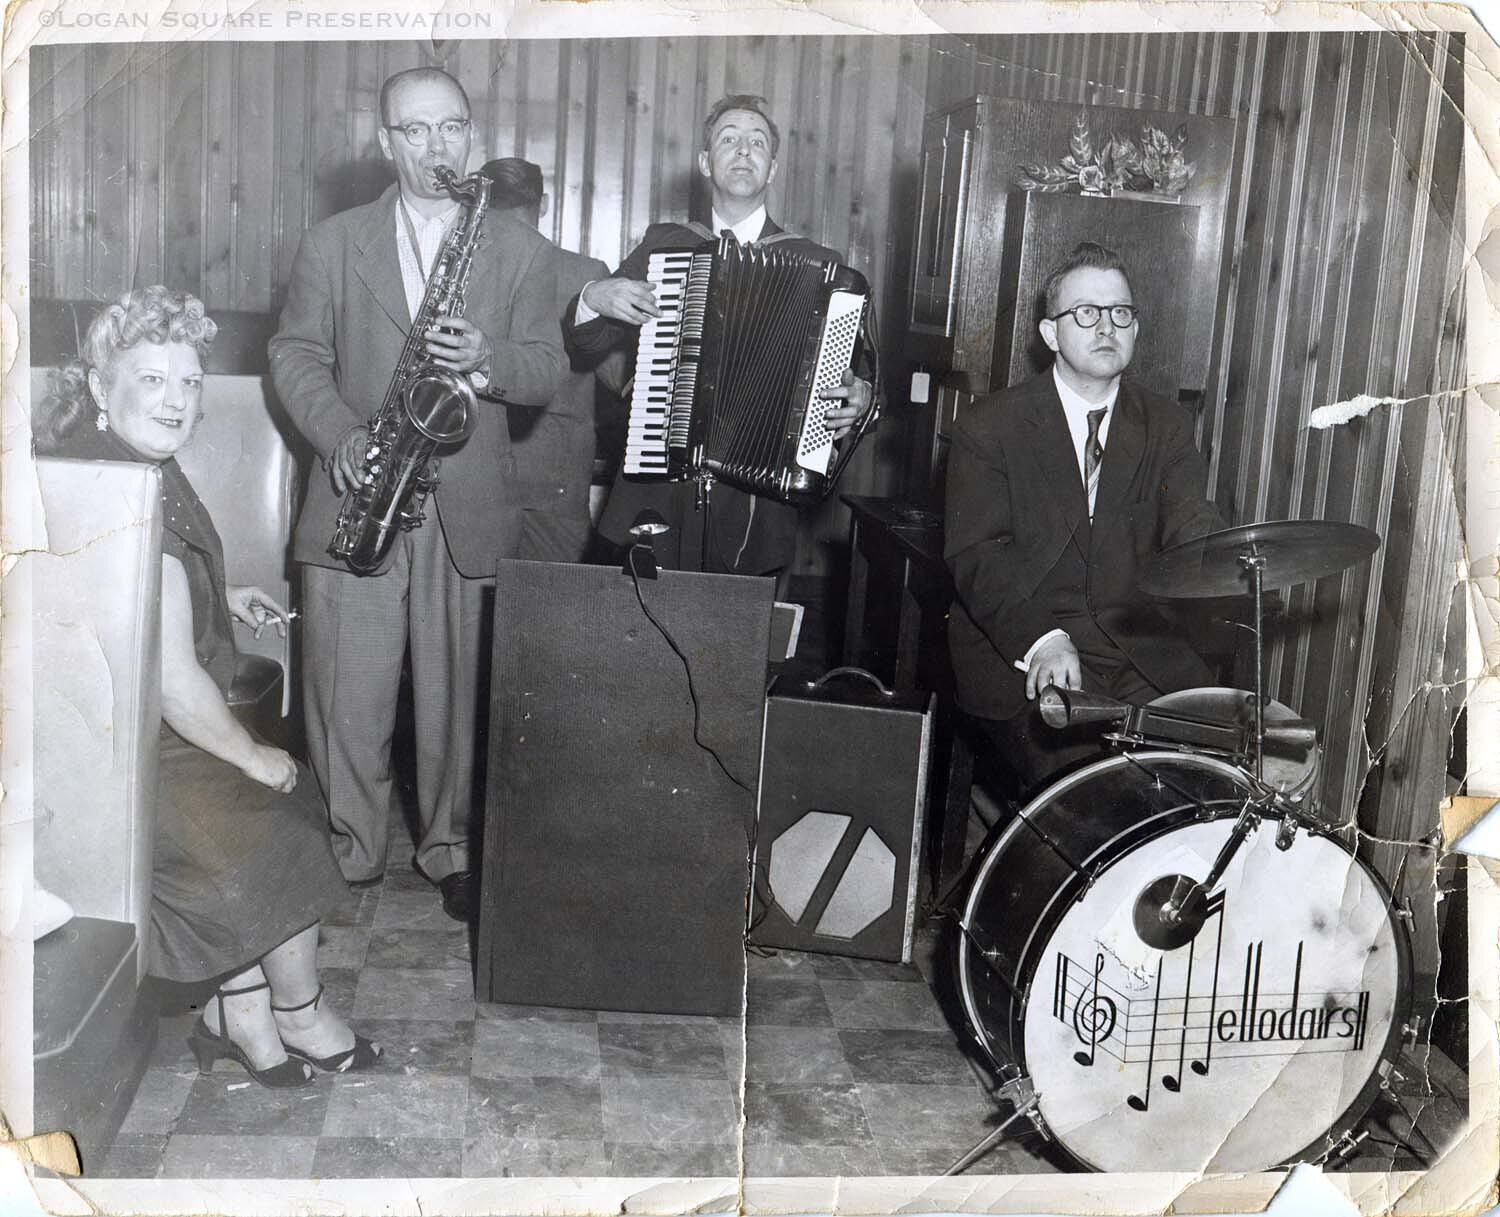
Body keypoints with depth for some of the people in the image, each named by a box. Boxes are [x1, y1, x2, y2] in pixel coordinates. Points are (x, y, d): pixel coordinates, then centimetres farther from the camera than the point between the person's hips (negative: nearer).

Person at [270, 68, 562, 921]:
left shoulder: (520, 250, 9)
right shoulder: (332, 244, 9)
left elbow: (547, 370, 4)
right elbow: (297, 354, 7)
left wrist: (486, 361, -17)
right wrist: (341, 434, -10)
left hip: (469, 507, 0)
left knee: (454, 697, 6)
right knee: (349, 702, 2)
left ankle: (451, 852, 22)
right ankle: (349, 860, 17)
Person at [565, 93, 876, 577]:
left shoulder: (817, 264, 6)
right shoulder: (661, 245, 12)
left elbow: (859, 368, 8)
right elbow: (584, 340, 16)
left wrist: (859, 399, -14)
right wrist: (594, 297, -4)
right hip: (655, 496, 2)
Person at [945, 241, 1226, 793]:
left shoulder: (1166, 426, 12)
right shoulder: (989, 426, -1)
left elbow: (1192, 521, -2)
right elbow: (976, 554, -9)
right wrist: (1040, 639, -26)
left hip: (1146, 657, 4)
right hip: (1019, 655, -3)